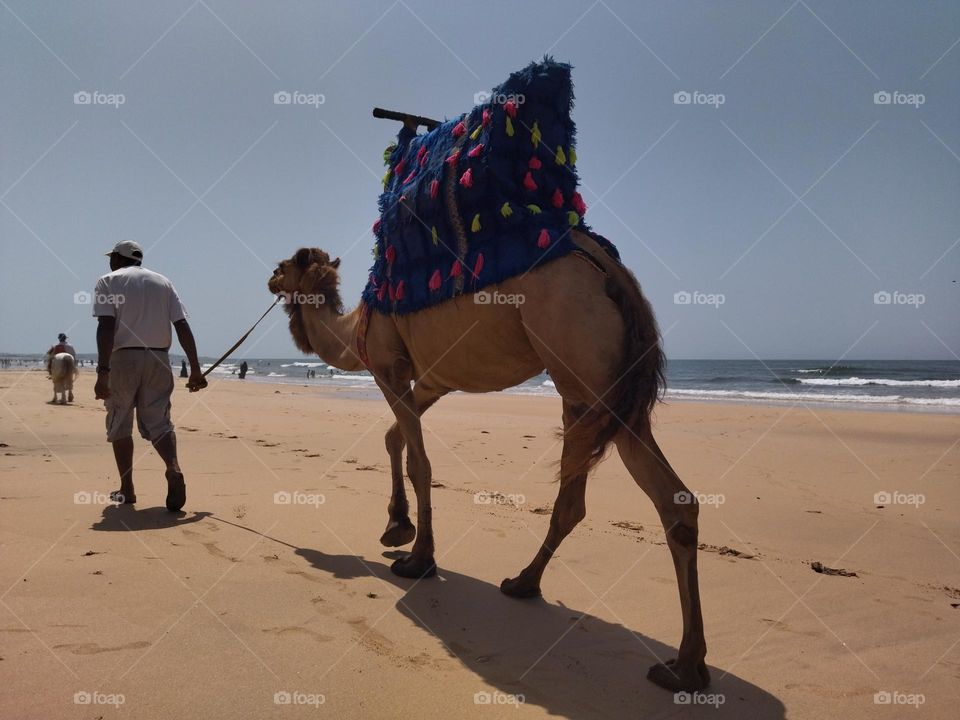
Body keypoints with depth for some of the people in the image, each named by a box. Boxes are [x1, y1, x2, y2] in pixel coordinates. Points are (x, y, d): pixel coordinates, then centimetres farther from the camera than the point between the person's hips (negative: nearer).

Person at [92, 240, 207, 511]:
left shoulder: (108, 281, 4)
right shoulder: (163, 282, 14)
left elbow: (106, 327, -11)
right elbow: (183, 327, 5)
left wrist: (102, 372, -17)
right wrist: (195, 369, 4)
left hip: (123, 358, -3)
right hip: (159, 359, 3)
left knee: (120, 425, 11)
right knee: (158, 422, 6)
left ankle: (127, 490, 14)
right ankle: (174, 469, -21)